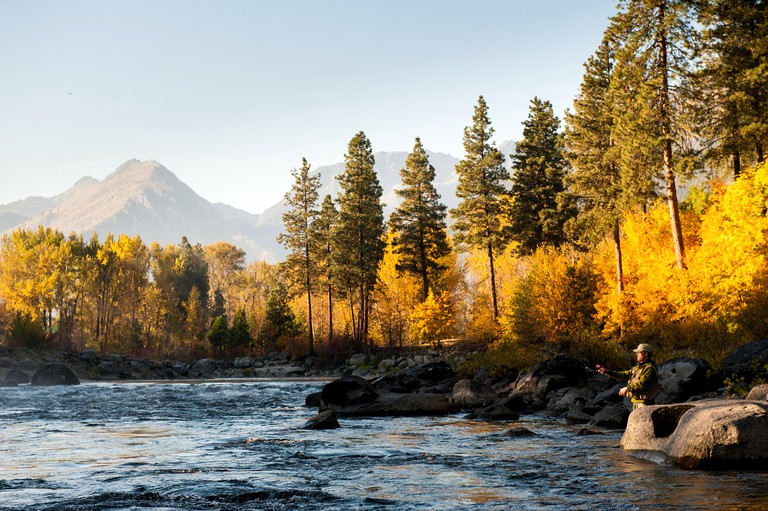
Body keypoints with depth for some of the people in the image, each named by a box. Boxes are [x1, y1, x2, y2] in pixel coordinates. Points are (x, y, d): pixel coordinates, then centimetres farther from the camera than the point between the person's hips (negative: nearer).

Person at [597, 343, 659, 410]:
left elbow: (642, 384, -22)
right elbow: (624, 374, 12)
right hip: (635, 402, 10)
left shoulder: (650, 369, -14)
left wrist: (627, 388, -16)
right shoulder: (637, 368, 17)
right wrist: (607, 372, 3)